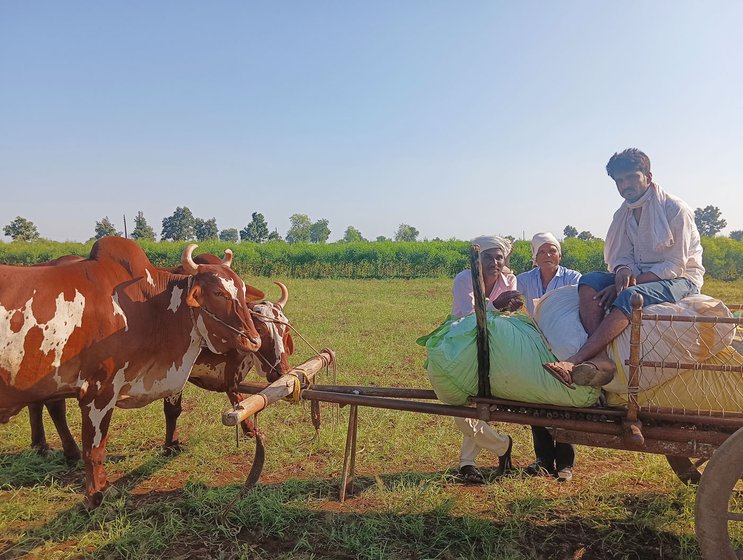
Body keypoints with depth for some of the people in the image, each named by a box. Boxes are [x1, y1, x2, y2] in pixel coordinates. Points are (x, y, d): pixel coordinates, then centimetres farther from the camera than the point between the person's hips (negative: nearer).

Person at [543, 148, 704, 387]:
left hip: (681, 280, -6)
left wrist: (626, 284, -25)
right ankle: (600, 359, -41)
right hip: (639, 278, 6)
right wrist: (623, 271, -20)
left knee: (629, 295, -37)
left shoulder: (676, 209, -11)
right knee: (589, 281, -21)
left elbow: (674, 266, -16)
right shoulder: (623, 214, 9)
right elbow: (623, 255, 7)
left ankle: (576, 361, -44)